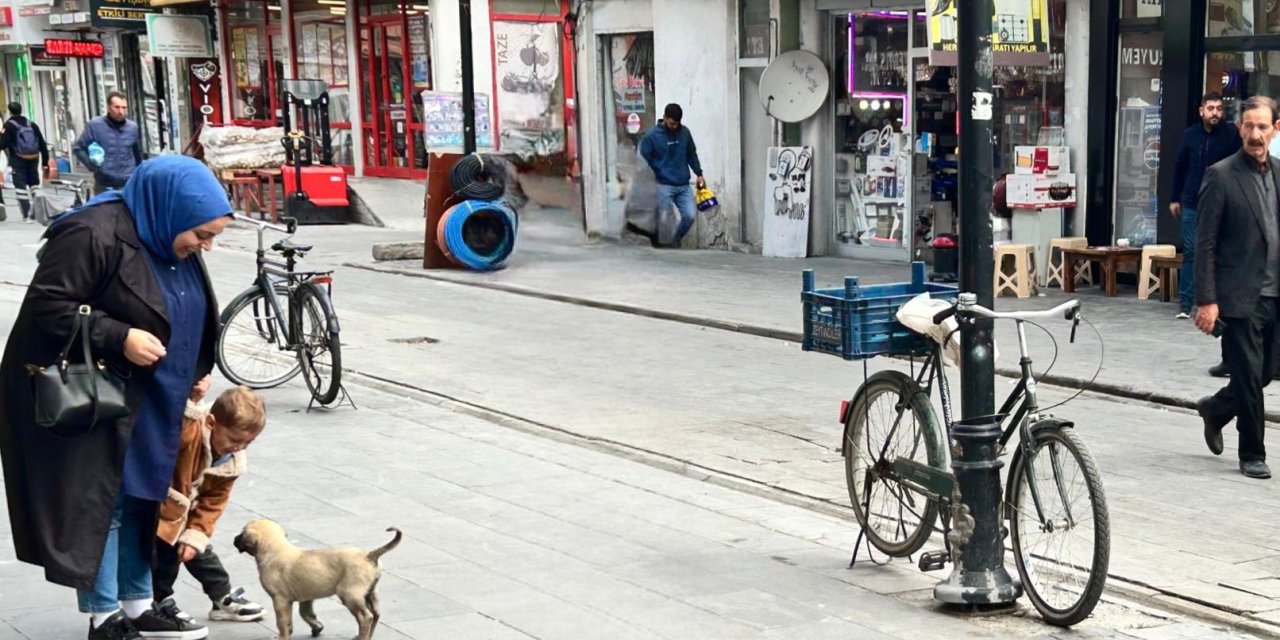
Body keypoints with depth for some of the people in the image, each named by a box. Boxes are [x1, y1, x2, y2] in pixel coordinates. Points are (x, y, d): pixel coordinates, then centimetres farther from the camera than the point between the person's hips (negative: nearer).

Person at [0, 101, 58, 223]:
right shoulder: (32, 125, 9)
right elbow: (42, 144, 9)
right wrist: (46, 160, 14)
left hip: (18, 160, -5)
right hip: (34, 159, 5)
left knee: (20, 186, 0)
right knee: (34, 184, 17)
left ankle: (27, 215, -6)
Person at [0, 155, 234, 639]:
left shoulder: (170, 242, 5)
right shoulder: (94, 235, -23)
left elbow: (187, 319, 18)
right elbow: (45, 305, -23)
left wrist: (193, 374, 12)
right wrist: (118, 338, -28)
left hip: (141, 396, 9)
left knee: (139, 498, 13)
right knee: (96, 504, -2)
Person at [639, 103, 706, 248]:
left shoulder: (684, 132, 6)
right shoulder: (652, 136, -6)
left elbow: (692, 154, 19)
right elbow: (643, 160, -3)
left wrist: (699, 174, 13)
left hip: (683, 186, 4)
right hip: (663, 186, -4)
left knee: (690, 215, -5)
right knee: (663, 220, -6)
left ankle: (675, 241, 17)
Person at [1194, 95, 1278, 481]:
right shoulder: (1221, 175, -8)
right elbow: (1205, 243, -10)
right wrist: (1206, 300, -15)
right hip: (1239, 297, -6)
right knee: (1249, 378, 0)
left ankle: (1215, 409, 40)